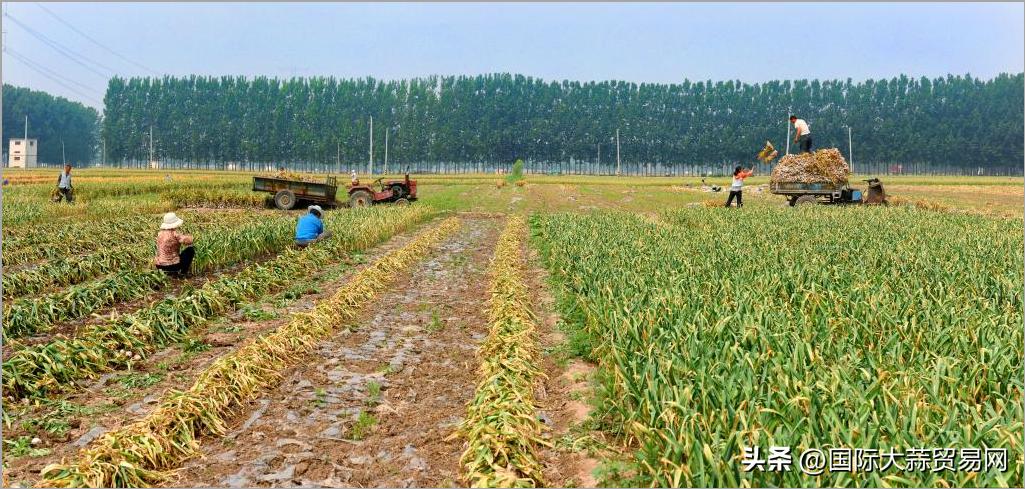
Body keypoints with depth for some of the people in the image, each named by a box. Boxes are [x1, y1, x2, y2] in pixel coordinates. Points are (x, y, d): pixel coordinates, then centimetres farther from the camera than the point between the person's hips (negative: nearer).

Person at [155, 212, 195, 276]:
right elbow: (188, 241, -23)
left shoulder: (160, 233, 4)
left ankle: (167, 272, 18)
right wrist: (188, 237, 2)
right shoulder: (175, 234, -17)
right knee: (191, 250, 7)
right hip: (173, 265, -8)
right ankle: (183, 272, 3)